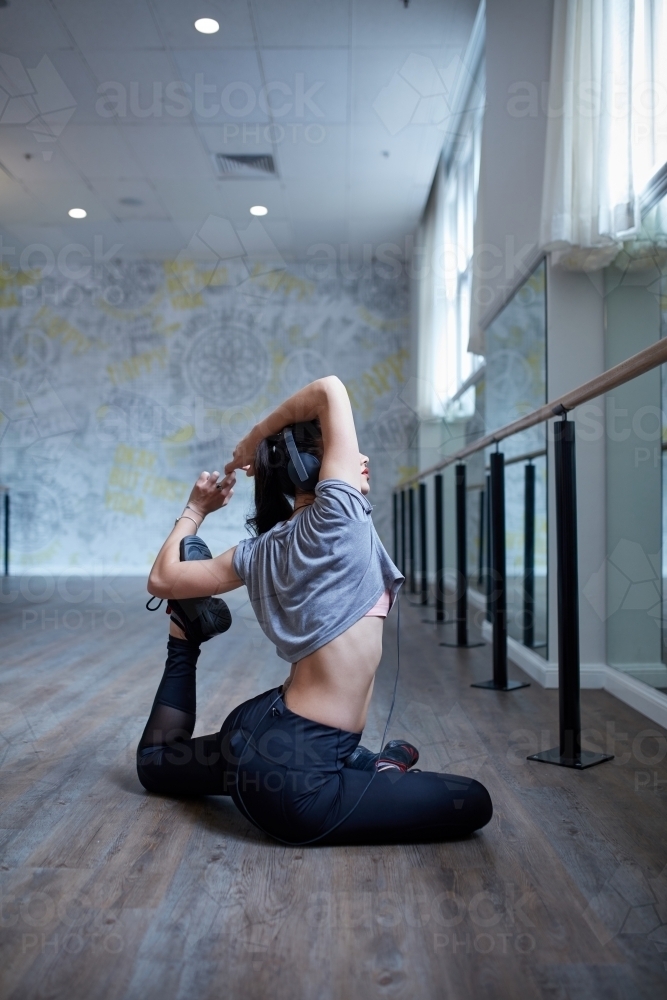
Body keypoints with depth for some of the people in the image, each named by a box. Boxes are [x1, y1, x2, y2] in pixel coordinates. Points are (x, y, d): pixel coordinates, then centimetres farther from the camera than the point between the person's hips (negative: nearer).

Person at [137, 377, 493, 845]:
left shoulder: (260, 552, 5)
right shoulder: (335, 518, -14)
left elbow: (162, 580, 13)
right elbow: (330, 389, -11)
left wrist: (196, 510, 24)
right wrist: (256, 439, -3)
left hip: (255, 735, 8)